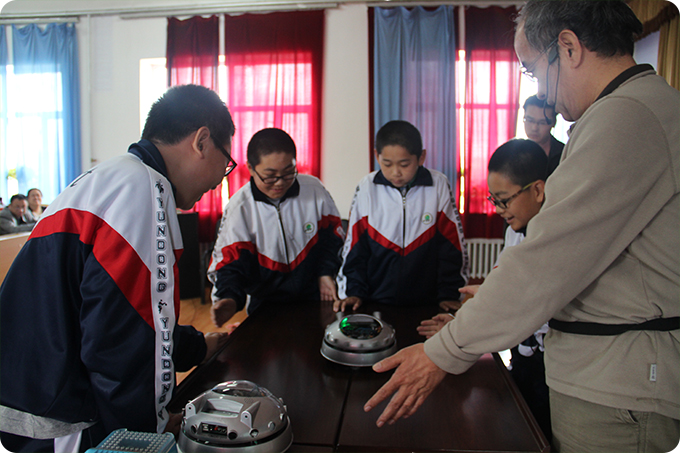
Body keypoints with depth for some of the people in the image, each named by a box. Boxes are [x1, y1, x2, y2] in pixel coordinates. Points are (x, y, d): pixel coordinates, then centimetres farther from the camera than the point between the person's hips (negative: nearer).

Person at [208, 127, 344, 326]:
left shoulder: (314, 189, -4)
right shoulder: (240, 207, -9)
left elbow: (332, 233, 9)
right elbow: (229, 262, -9)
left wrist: (326, 273, 0)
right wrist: (230, 299, -27)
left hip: (314, 297, 1)